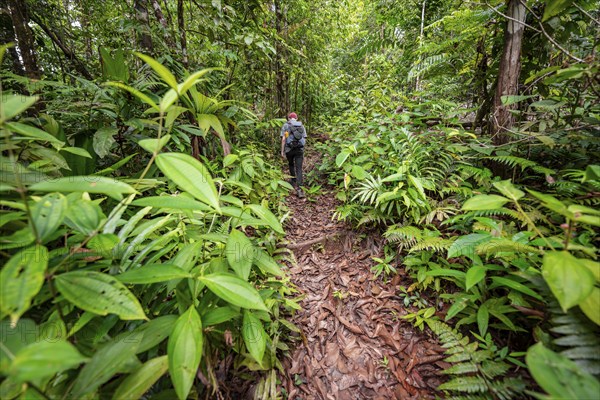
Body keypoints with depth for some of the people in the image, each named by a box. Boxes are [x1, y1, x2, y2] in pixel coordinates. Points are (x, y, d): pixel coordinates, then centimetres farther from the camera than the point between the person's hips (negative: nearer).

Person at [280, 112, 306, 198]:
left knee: (291, 164, 25)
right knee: (299, 169, -2)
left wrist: (282, 151, -3)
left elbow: (283, 139, -5)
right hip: (300, 149, 1)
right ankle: (299, 188, -15)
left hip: (289, 149, -1)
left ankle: (294, 182, 35)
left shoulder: (285, 126, 3)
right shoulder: (301, 126, 11)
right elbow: (304, 140, 9)